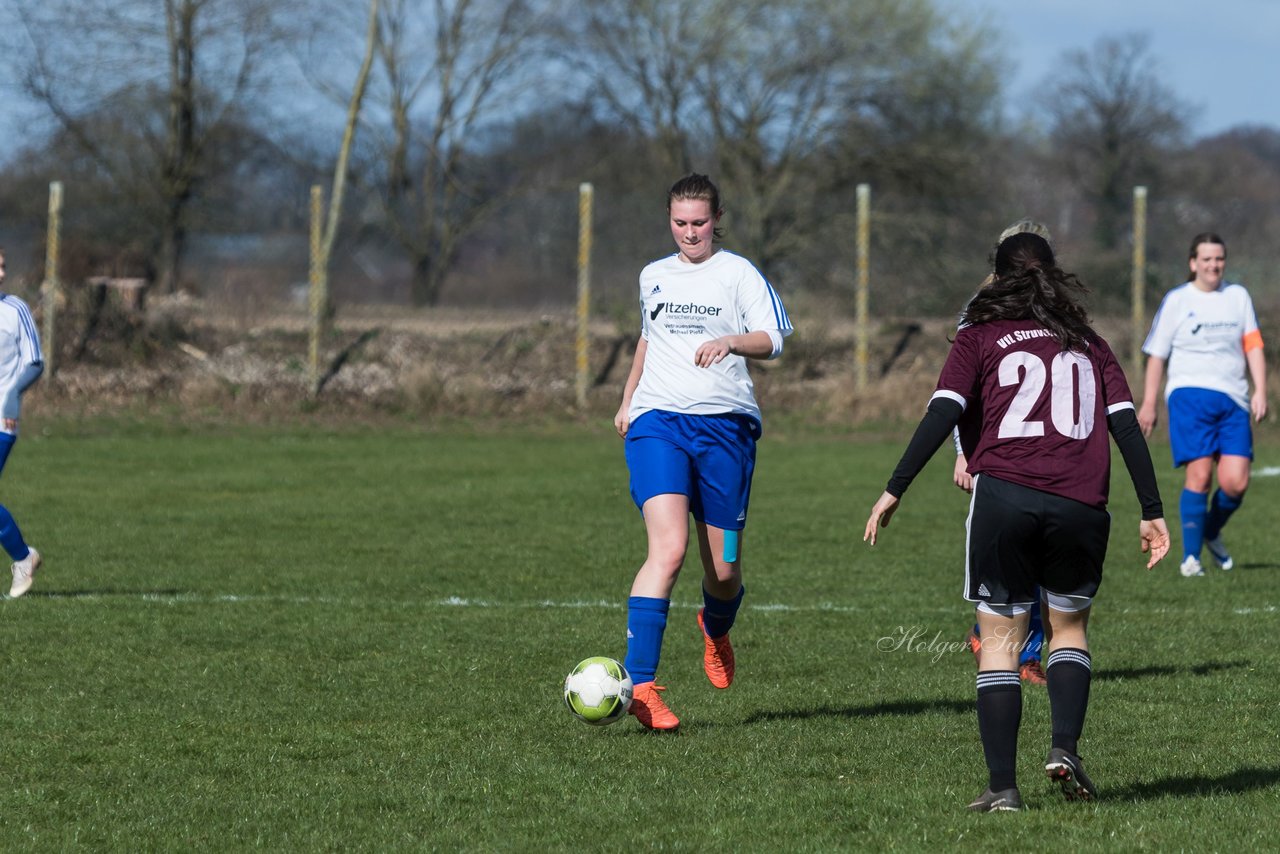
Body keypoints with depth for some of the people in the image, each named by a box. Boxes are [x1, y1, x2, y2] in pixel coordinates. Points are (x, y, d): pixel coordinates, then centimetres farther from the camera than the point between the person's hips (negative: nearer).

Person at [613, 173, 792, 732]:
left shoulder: (738, 274, 2)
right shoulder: (653, 277, 16)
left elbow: (771, 341, -10)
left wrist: (731, 341, -30)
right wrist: (627, 401, 30)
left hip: (725, 424, -1)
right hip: (657, 422, 1)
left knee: (723, 569, 5)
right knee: (668, 548, -21)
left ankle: (717, 629, 44)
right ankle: (640, 684, -25)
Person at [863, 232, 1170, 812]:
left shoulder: (980, 337, 10)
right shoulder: (1089, 344, 18)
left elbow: (943, 415, -3)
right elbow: (1126, 426, 10)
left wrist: (894, 491, -3)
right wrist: (1151, 513, 11)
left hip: (1003, 497, -2)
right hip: (1081, 504, 2)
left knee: (1001, 641, 6)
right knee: (1069, 629, 21)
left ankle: (1002, 785, 0)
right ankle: (1065, 746, 0)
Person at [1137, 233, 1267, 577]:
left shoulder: (1238, 296, 14)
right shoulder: (1176, 301, 5)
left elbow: (1253, 345, 13)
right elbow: (1156, 354, 7)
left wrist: (1260, 391, 1)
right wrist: (1148, 404, 3)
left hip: (1233, 400, 3)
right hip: (1190, 396, -3)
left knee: (1236, 482, -8)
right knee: (1200, 474, -14)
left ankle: (1212, 533, 22)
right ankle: (1191, 556, -6)